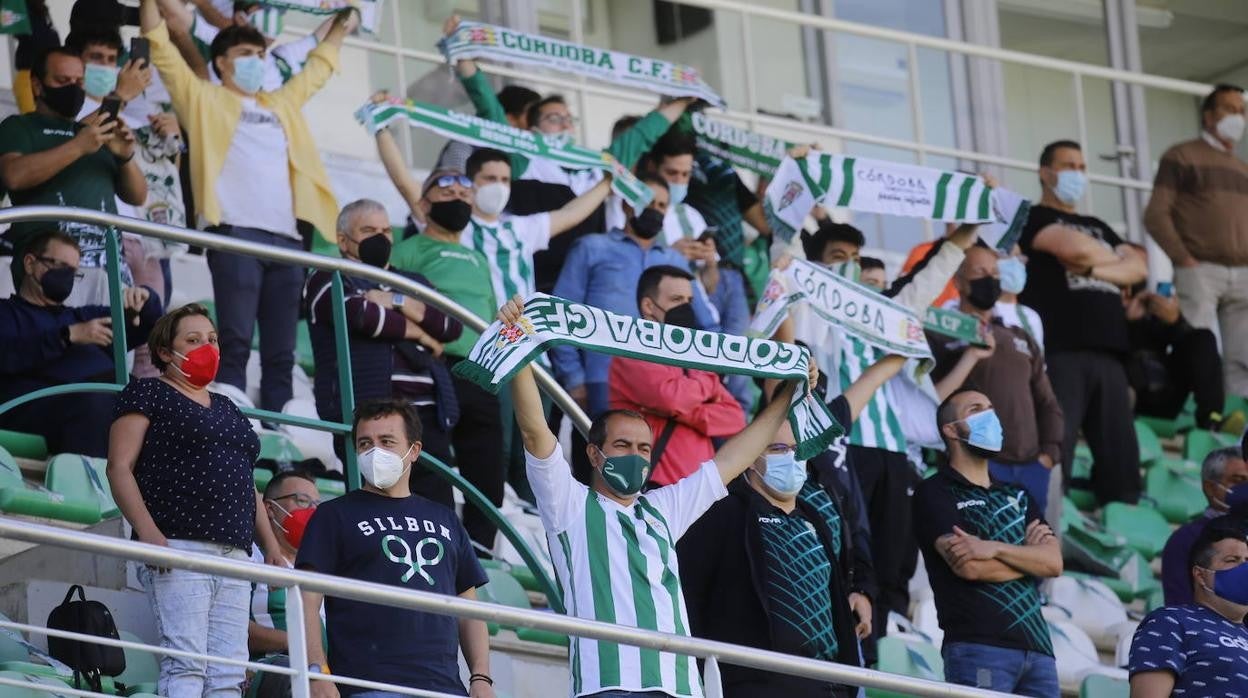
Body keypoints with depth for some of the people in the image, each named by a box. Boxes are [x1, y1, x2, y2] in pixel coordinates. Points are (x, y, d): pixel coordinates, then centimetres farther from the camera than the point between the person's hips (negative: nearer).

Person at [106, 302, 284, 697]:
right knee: (186, 664, -19)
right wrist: (147, 530, -17)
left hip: (234, 555, 7)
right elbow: (120, 467, -3)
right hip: (178, 547, -7)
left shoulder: (227, 409, 28)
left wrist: (270, 546, 18)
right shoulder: (147, 394, 6)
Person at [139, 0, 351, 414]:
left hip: (286, 238, 5)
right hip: (236, 234, -5)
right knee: (235, 344, -12)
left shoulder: (282, 105, 28)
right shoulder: (205, 99, 13)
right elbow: (160, 47, 8)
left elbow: (320, 66, 43)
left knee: (280, 351, 2)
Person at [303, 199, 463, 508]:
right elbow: (359, 314, -9)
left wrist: (398, 302, -1)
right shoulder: (327, 282, 12)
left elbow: (452, 326, 11)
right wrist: (420, 333, 3)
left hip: (425, 414, 5)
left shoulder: (414, 283, 28)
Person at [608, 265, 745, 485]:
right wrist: (707, 383, 2)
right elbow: (669, 396, -20)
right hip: (653, 487, -7)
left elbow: (735, 419, 9)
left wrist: (682, 413, -10)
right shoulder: (634, 354, -2)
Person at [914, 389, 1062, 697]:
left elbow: (1054, 562, 7)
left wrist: (995, 548, -10)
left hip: (1037, 647, 6)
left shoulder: (1018, 496, 24)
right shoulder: (935, 493, 4)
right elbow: (969, 567, -11)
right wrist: (1027, 554, 4)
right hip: (978, 646, -6)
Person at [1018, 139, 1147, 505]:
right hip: (1058, 351, -7)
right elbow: (1072, 246, -11)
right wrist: (1112, 257, 8)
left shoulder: (1098, 227, 28)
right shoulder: (1033, 219, 8)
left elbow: (1138, 268, 13)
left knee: (1120, 452, 1)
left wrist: (1092, 269, -4)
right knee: (1054, 450, -15)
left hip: (1107, 352, 7)